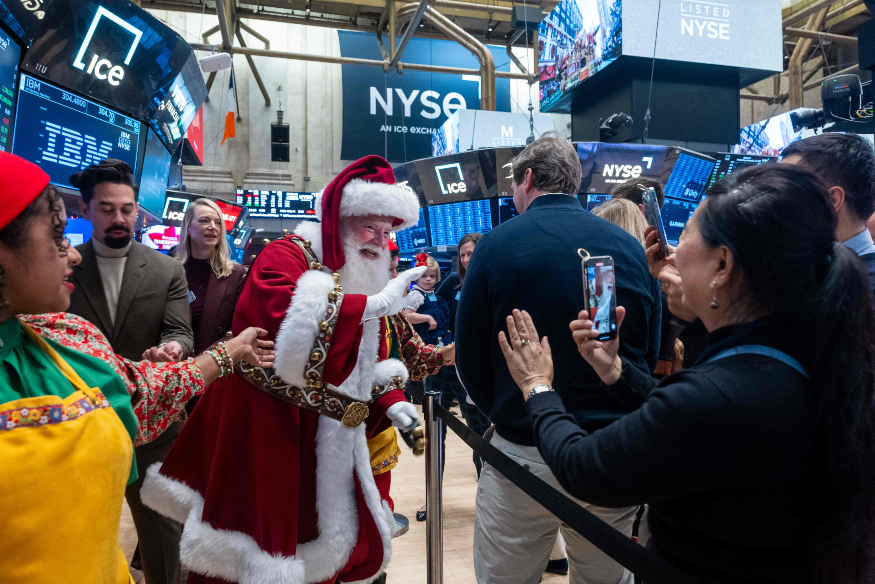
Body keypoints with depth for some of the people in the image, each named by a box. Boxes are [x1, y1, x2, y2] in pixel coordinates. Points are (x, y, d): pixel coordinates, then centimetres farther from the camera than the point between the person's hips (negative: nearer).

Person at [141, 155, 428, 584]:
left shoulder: (365, 282, 12)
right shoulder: (285, 256, -12)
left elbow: (372, 357, 16)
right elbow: (278, 315, -35)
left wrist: (390, 400, -2)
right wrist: (371, 305, -36)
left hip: (324, 441, 7)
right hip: (261, 426, -7)